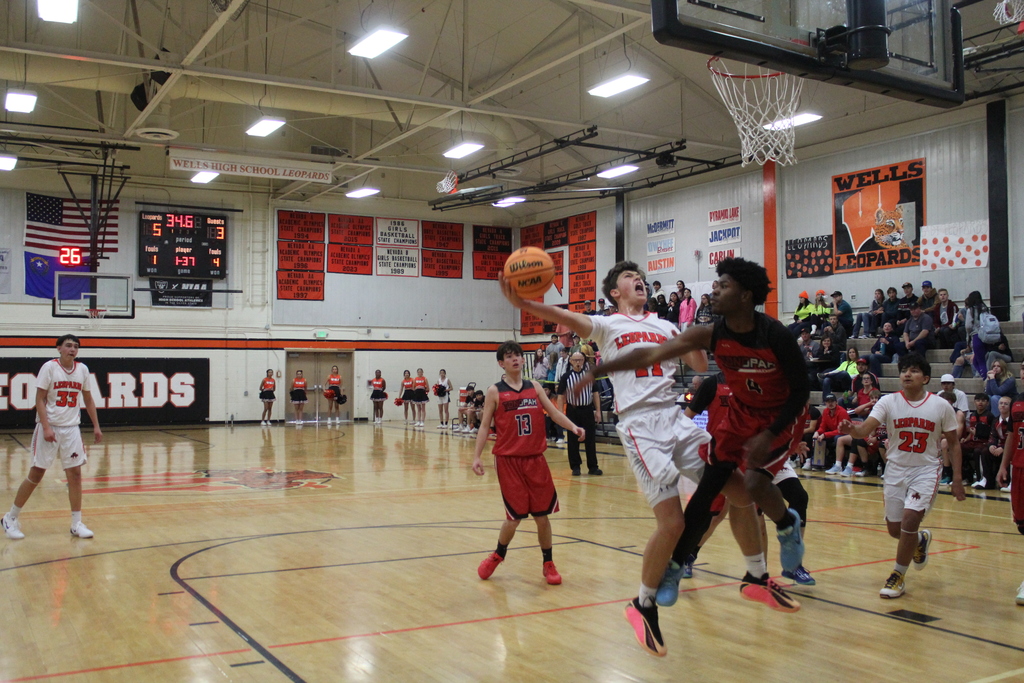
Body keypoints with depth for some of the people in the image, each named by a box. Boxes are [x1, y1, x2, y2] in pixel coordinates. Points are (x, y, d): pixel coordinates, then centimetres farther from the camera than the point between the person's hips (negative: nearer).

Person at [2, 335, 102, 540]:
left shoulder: (82, 369, 4)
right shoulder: (49, 367, -8)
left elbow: (88, 400, 13)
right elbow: (40, 400, -9)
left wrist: (96, 426, 8)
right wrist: (46, 427, -18)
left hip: (72, 429, 4)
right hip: (49, 427, -4)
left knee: (75, 473, 1)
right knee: (36, 474, 1)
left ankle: (77, 524, 8)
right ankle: (10, 518, 18)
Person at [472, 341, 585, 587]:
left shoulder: (535, 387, 7)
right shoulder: (495, 391, -1)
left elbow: (554, 412, 1)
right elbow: (484, 425, -1)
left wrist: (573, 427, -17)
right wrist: (476, 456, -8)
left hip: (535, 459, 3)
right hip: (508, 460, -3)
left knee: (542, 515, 5)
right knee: (515, 516, -1)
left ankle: (548, 564, 22)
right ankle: (498, 556, 26)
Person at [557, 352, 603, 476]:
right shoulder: (566, 377, -2)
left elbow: (595, 393, 8)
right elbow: (561, 396, 0)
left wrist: (598, 410, 4)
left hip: (588, 410, 1)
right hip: (572, 411, -1)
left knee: (591, 439, 4)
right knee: (573, 440, 3)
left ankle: (593, 467, 12)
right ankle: (575, 467, 13)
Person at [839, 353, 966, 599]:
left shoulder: (941, 406, -6)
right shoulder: (889, 402, -7)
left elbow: (954, 443, 3)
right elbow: (865, 429, -19)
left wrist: (957, 479, -1)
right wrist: (851, 429, -43)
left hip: (926, 470, -2)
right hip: (896, 469, 2)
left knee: (910, 518, -19)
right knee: (894, 529, 8)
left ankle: (898, 576, 1)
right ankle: (920, 540, 46)